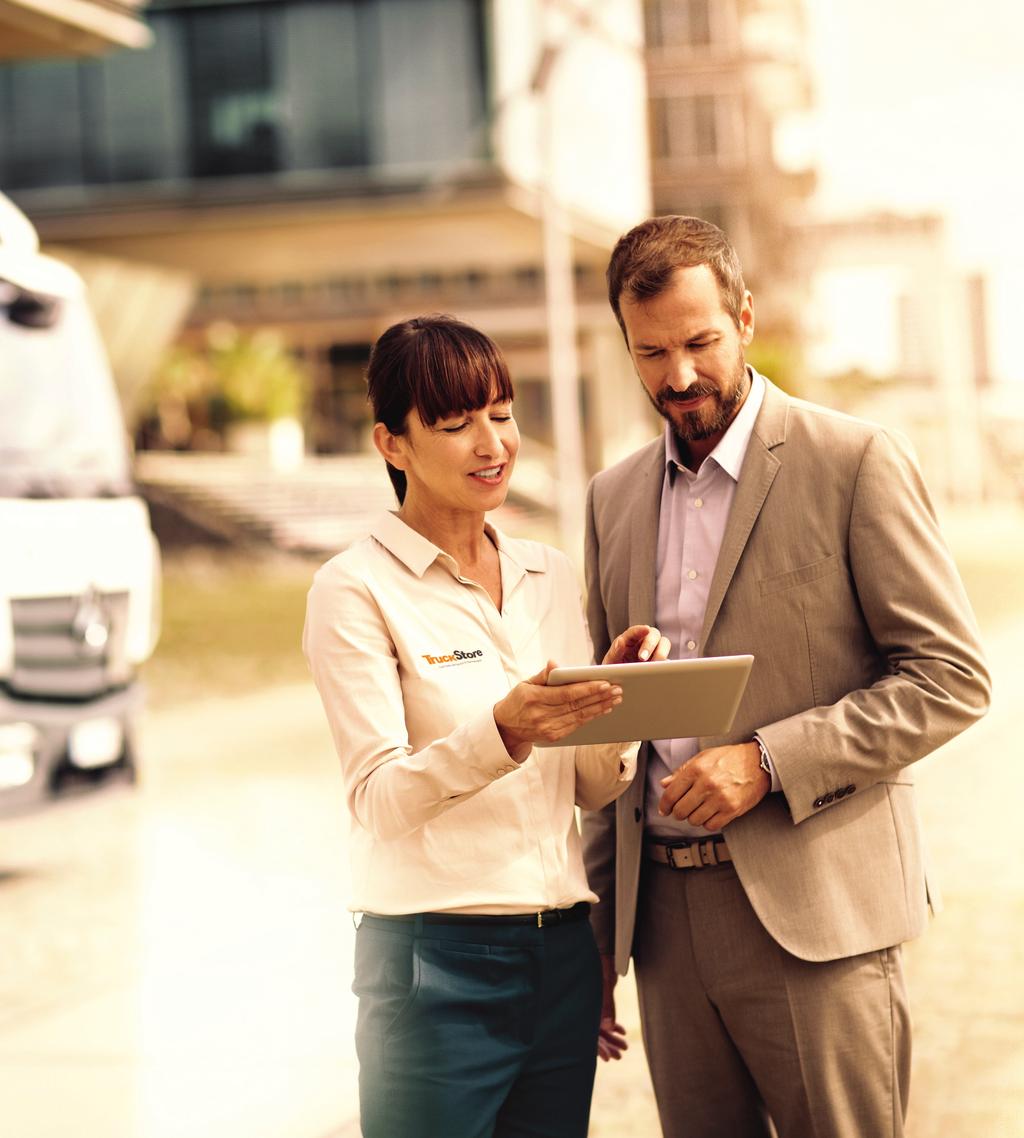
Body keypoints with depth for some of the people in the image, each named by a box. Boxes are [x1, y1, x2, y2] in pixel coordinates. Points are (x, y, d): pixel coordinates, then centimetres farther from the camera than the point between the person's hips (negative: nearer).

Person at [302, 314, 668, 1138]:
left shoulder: (551, 577, 11)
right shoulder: (357, 590, -5)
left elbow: (592, 786, 11)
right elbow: (378, 797, -13)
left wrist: (617, 696, -9)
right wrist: (503, 733, -29)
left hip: (563, 953, 5)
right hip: (436, 960, -5)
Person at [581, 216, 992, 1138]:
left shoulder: (855, 463, -3)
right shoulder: (614, 499, 13)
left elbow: (952, 679, -7)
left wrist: (768, 760, -15)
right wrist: (596, 935, 14)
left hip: (811, 912, -5)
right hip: (667, 915, 5)